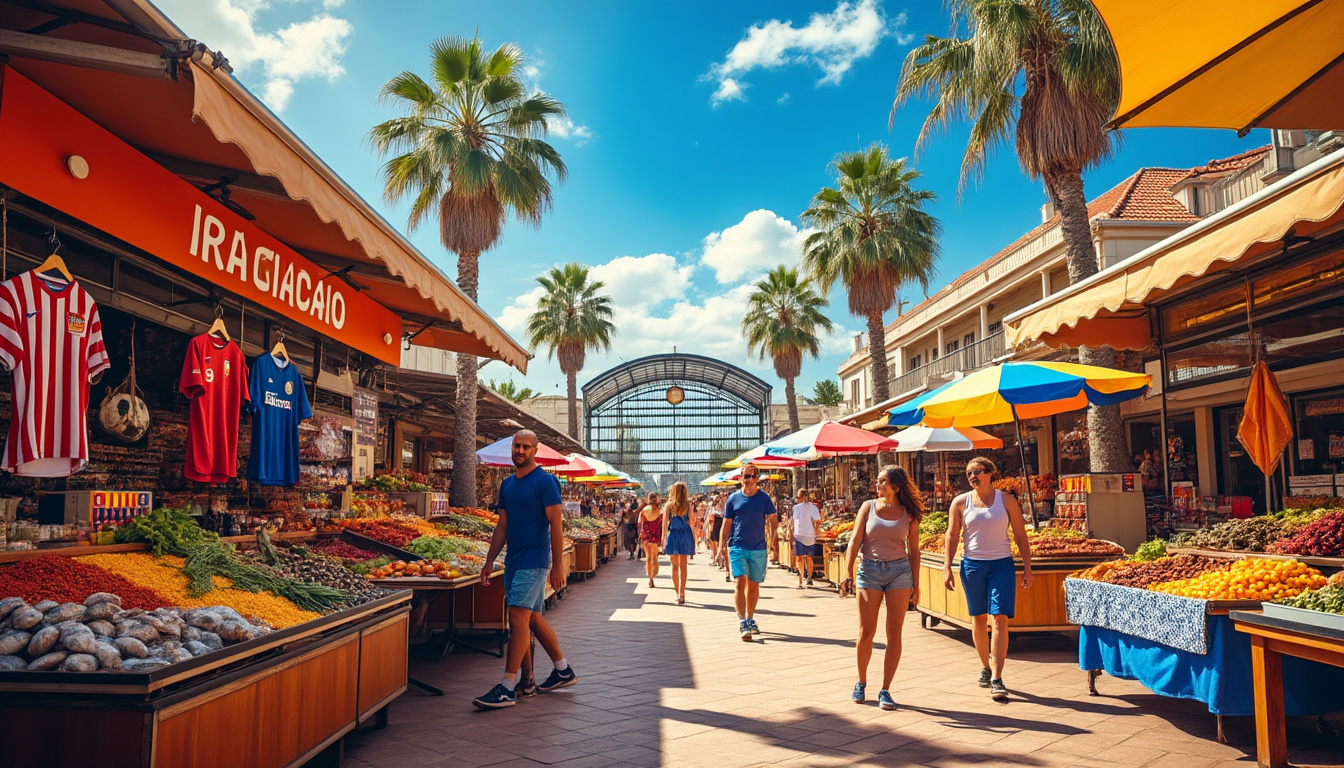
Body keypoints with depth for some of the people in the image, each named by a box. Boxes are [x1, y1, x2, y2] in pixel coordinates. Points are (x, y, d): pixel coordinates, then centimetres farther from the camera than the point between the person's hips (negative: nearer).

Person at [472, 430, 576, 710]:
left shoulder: (544, 481, -10)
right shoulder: (507, 484, 12)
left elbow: (555, 524, -12)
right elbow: (502, 526, 16)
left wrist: (558, 565, -16)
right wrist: (489, 561, 10)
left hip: (534, 561, -8)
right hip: (513, 561, 8)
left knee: (518, 617, -12)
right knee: (534, 618, 13)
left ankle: (507, 688, -9)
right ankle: (564, 670, 27)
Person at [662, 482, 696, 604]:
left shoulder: (668, 505, -2)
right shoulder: (687, 505, -2)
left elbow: (665, 523, -3)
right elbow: (691, 522, -2)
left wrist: (664, 539, 2)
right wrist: (694, 538, 7)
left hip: (673, 535, 0)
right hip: (685, 535, 0)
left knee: (675, 566, 12)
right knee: (683, 566, 6)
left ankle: (678, 593, 13)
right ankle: (681, 594, 0)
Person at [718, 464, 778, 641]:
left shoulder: (764, 498, 3)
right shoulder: (733, 499, 2)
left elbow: (773, 520, 4)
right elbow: (726, 525, 6)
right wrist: (721, 546, 2)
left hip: (758, 548, 1)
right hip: (737, 547, -1)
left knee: (754, 585, 11)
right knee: (740, 582, -13)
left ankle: (750, 619, 27)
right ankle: (742, 622, -11)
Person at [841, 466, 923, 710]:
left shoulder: (909, 513, 5)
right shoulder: (868, 507, 4)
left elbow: (913, 550, 9)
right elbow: (855, 541, 0)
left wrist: (916, 583, 4)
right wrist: (848, 573, -9)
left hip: (900, 571, 0)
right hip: (870, 570, 0)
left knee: (894, 633, 0)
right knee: (866, 632, 1)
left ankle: (885, 690, 9)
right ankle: (861, 682, 23)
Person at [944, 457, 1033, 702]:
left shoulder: (1007, 501, 1)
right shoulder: (960, 502, 2)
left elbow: (1020, 536, 4)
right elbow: (952, 536, 6)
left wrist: (1027, 568, 1)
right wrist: (947, 567, 0)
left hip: (1002, 564, -1)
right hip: (972, 565, 1)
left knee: (1000, 618, -9)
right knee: (978, 618, 10)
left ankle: (997, 679, -8)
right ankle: (985, 667, 28)